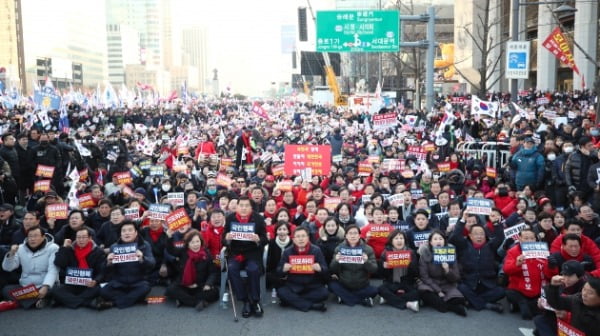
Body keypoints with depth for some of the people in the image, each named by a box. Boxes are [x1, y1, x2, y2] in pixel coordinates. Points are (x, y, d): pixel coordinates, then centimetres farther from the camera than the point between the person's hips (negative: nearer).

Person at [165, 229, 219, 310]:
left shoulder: (207, 254, -5)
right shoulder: (183, 252, -1)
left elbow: (213, 272, -7)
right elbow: (171, 250, -16)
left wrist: (208, 283, -25)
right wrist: (170, 237, -33)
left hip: (200, 287, -1)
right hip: (183, 286, 1)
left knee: (213, 292, -28)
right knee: (170, 290, -27)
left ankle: (183, 300, -25)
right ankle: (199, 302, -30)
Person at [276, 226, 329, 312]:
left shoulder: (316, 250, -1)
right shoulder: (287, 252, 1)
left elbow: (326, 270, -2)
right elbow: (279, 272, 2)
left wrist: (320, 268, -25)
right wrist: (283, 269, -21)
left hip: (312, 286, 0)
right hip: (293, 286, 0)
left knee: (324, 293, -28)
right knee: (281, 292, -28)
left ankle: (291, 300, -18)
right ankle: (312, 305, -25)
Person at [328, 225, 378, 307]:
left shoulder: (368, 249, -4)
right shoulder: (339, 248, -2)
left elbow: (374, 269, -10)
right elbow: (332, 270, -5)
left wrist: (367, 261, -30)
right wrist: (336, 261, -26)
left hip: (362, 287, -1)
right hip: (343, 285, 1)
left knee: (373, 291, -26)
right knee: (332, 285, -26)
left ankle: (345, 297, -10)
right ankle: (362, 300, -18)